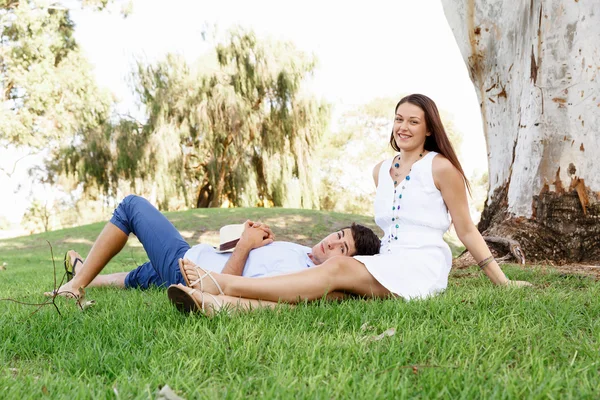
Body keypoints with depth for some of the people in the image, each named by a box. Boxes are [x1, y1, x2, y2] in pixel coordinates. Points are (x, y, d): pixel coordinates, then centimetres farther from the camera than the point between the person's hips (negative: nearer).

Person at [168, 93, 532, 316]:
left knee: (337, 269, -28)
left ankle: (223, 283, -39)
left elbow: (467, 229, 1)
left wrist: (502, 281, -1)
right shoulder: (382, 171, 16)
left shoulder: (441, 167, -1)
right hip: (387, 266, 5)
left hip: (422, 268, -5)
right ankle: (223, 302, -48)